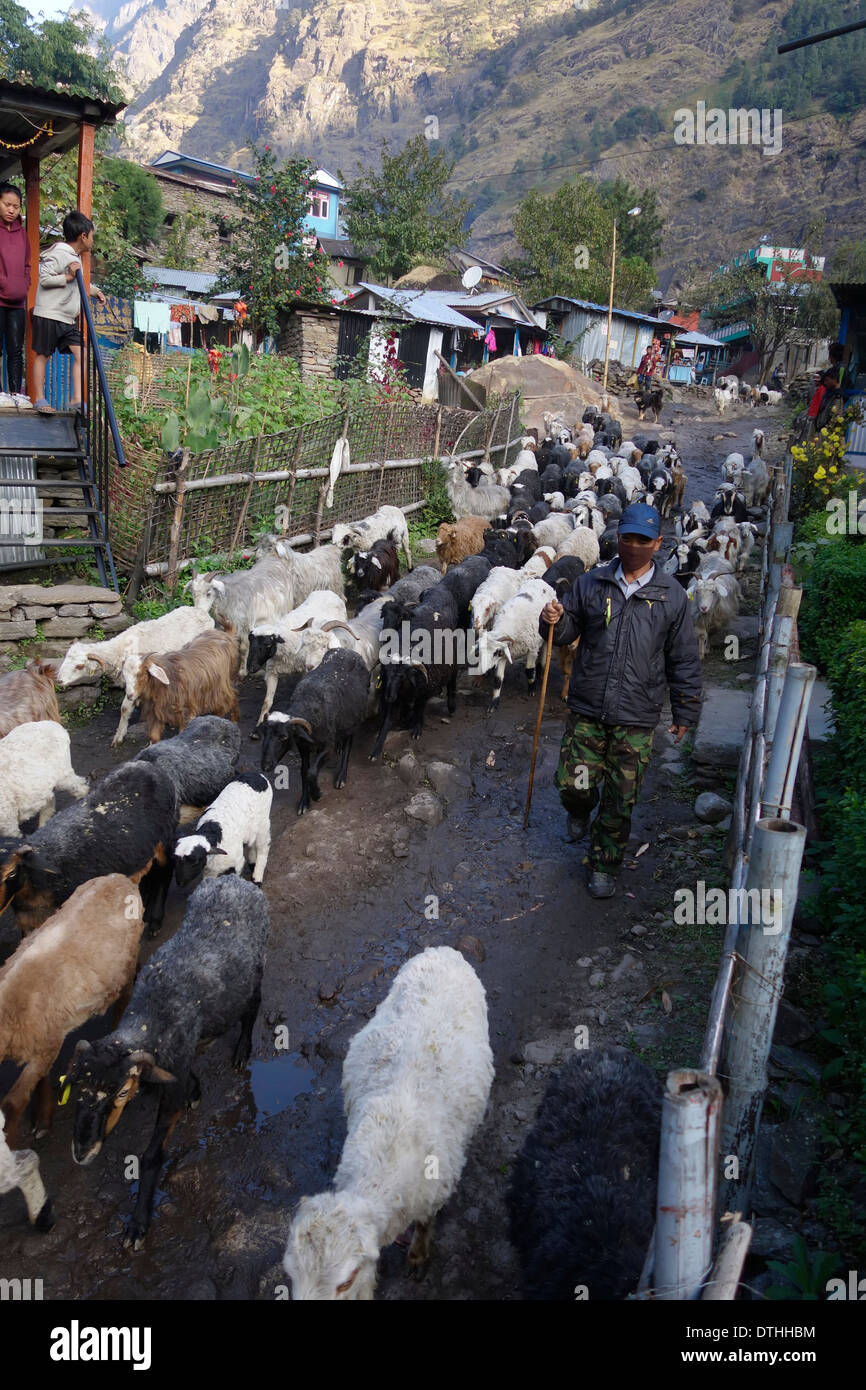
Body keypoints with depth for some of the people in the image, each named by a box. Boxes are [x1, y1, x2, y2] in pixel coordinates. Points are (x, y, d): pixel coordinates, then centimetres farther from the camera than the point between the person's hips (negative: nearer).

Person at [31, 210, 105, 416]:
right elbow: (44, 278, -18)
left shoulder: (75, 256, 15)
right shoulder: (59, 253, -14)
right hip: (48, 315, -9)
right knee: (43, 355, 2)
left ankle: (77, 399, 0)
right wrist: (68, 277, -24)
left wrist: (94, 291, 21)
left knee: (80, 353, -1)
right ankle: (39, 399, 10)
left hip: (68, 318, 9)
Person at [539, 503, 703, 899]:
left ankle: (604, 865, 26)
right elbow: (569, 630, 12)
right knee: (572, 784, 2)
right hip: (586, 710, 1)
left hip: (635, 720, -1)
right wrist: (555, 621, -12)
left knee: (620, 801, 6)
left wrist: (685, 713, 9)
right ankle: (580, 812, 39)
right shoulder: (590, 584, 3)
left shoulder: (671, 595, 2)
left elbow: (684, 660, 7)